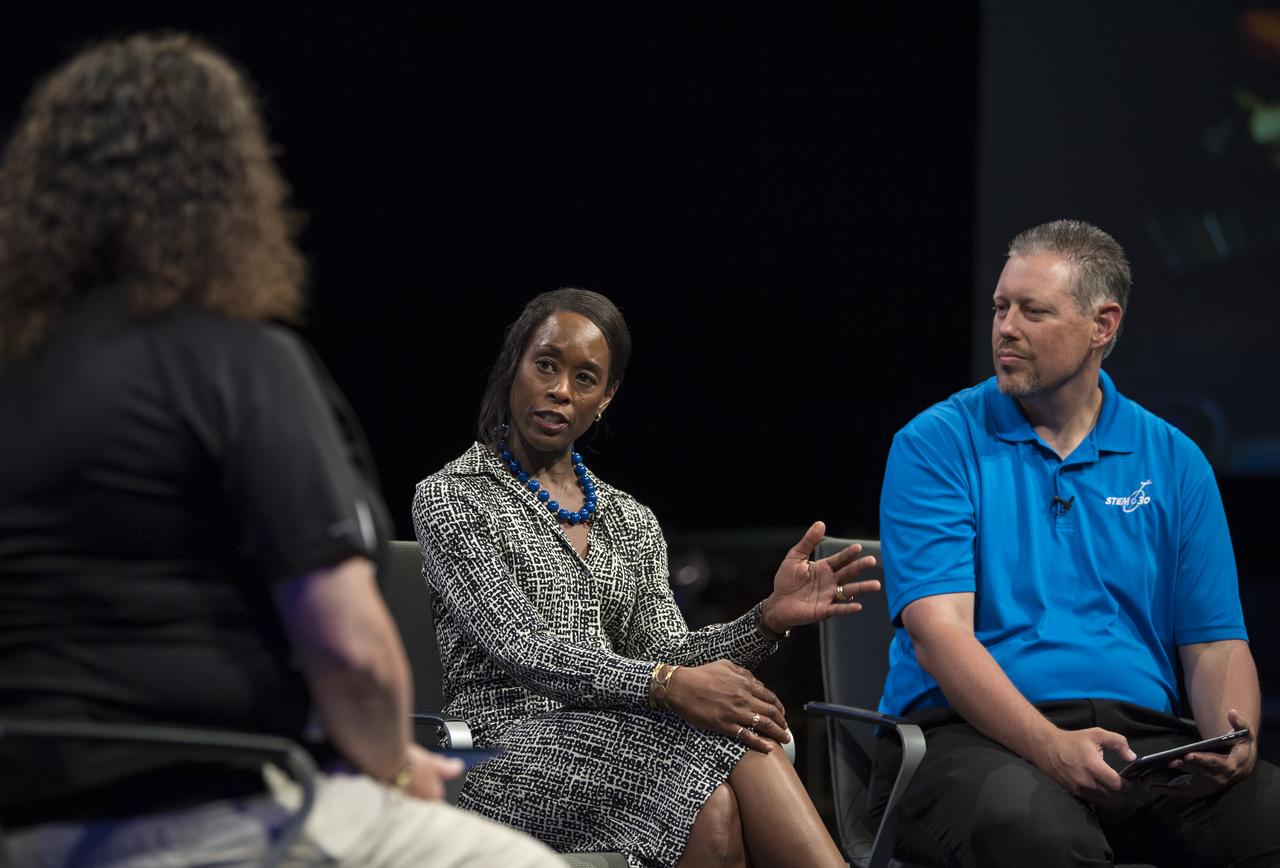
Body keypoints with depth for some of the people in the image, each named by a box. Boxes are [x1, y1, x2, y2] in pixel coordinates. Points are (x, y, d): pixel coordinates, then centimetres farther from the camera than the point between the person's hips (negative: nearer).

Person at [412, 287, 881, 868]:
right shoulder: (448, 498, 3)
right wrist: (667, 685, -25)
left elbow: (661, 654, 9)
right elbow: (521, 647, -11)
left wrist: (768, 620, -10)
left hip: (620, 743, 5)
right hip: (509, 749, -5)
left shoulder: (631, 521, 22)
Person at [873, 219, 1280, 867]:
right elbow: (937, 632, -8)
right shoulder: (935, 446, 3)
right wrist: (1051, 747, -24)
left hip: (1140, 737, 3)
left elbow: (1214, 644, 12)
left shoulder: (1173, 463, 14)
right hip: (972, 735, -3)